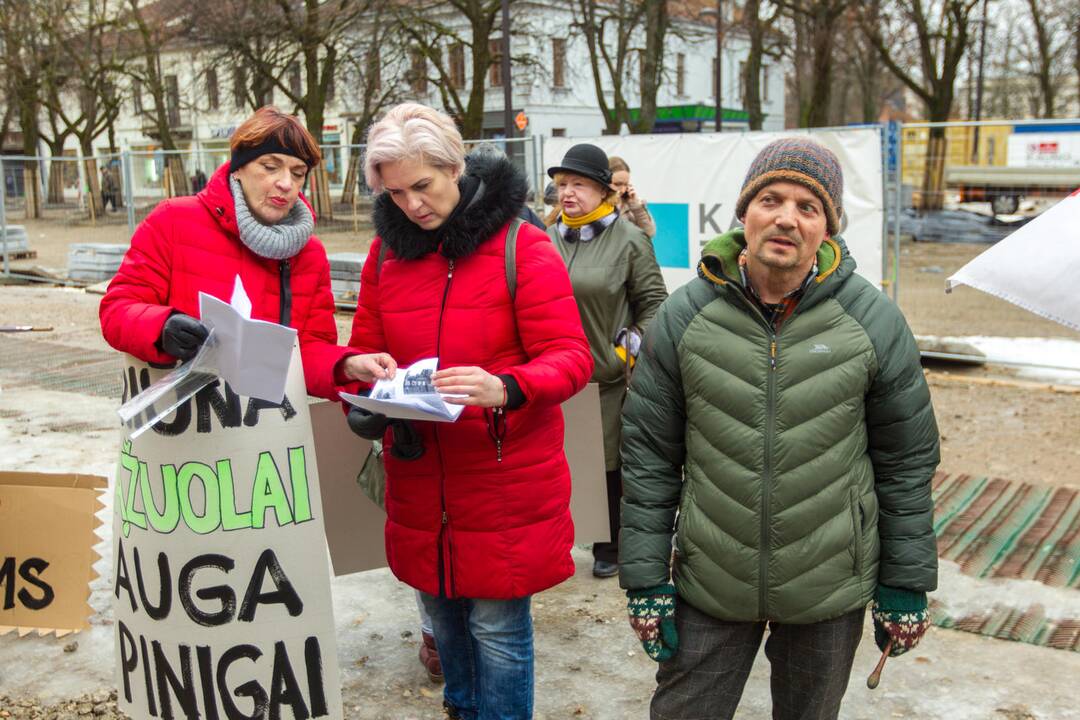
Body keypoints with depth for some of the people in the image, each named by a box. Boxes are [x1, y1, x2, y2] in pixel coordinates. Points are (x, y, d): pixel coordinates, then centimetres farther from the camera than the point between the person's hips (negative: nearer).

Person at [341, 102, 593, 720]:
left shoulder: (521, 245, -10)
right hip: (420, 480, 5)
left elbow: (572, 358, -14)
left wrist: (505, 388, -33)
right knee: (444, 612, 21)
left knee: (497, 627, 4)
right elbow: (365, 351, 11)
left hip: (505, 481, -5)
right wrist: (365, 402, -11)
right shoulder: (387, 250, 4)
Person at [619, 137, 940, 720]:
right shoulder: (684, 316, -7)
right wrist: (645, 580, -3)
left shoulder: (873, 320, -7)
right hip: (710, 585, 0)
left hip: (831, 591, 1)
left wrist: (906, 585, 2)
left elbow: (907, 461, 0)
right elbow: (648, 456, -2)